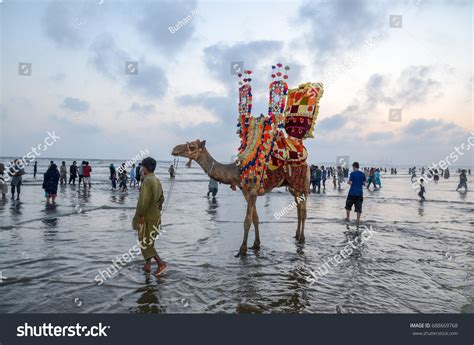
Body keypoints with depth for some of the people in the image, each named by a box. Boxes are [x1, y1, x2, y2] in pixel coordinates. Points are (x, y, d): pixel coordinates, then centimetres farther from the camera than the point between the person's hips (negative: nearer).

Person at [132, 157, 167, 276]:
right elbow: (161, 198, 14)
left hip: (146, 217, -8)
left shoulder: (147, 181, -20)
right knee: (150, 242, 18)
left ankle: (161, 263, -10)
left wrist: (140, 216, -17)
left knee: (144, 243, 0)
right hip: (156, 216, 9)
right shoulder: (157, 181, 8)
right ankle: (148, 265, 26)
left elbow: (144, 200, -24)